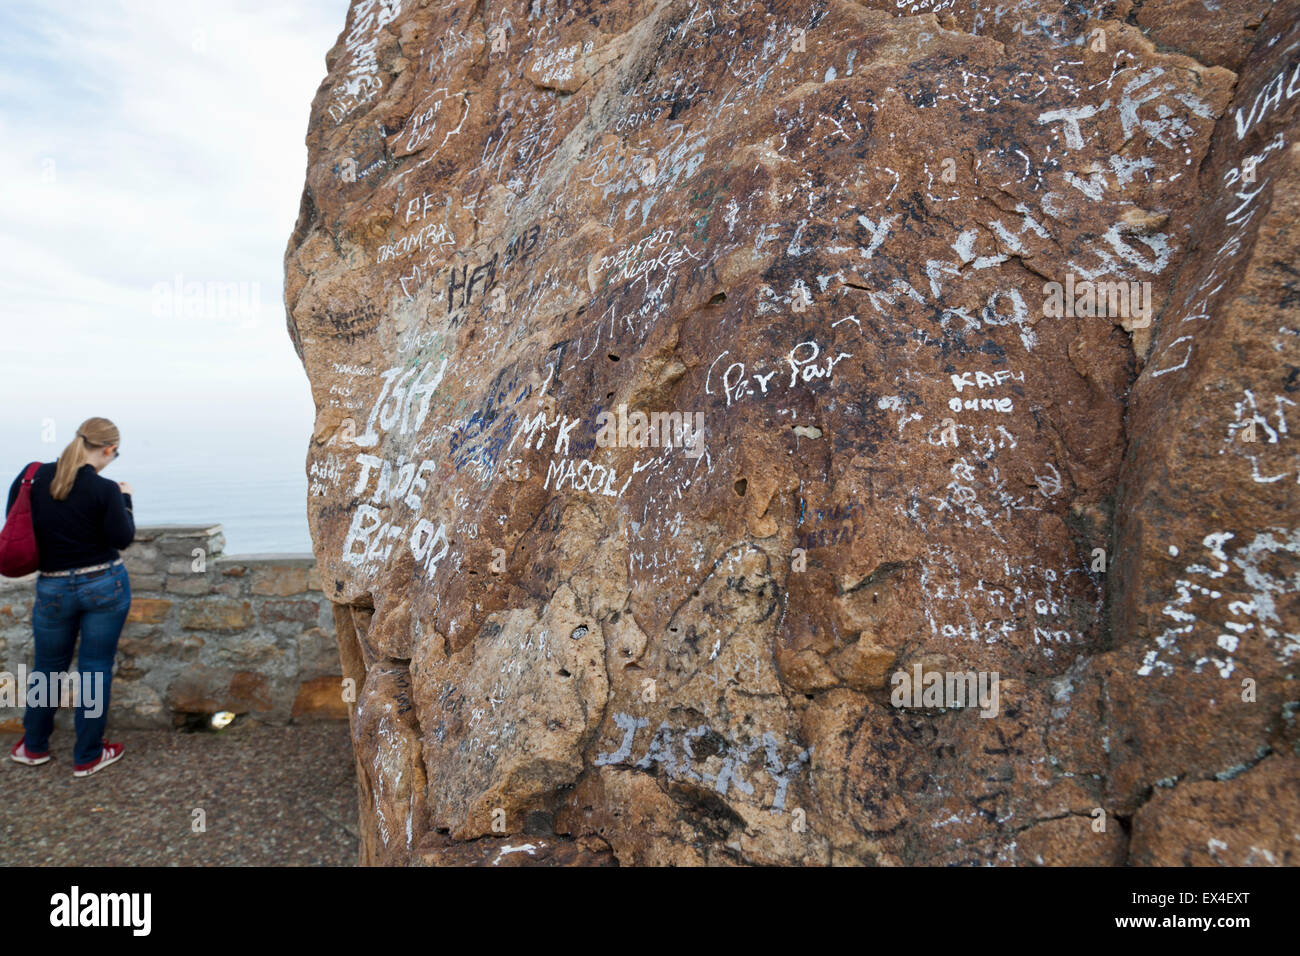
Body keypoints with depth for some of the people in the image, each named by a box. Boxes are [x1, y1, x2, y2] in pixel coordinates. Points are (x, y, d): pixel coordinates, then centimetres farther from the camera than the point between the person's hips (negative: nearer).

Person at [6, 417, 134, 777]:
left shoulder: (34, 475, -5)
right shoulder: (105, 489, -16)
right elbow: (123, 538, -8)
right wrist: (124, 499, 3)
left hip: (54, 588, 3)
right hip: (105, 585, -3)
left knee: (48, 667, 20)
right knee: (95, 669, 7)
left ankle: (34, 746, 37)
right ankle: (87, 757, 19)